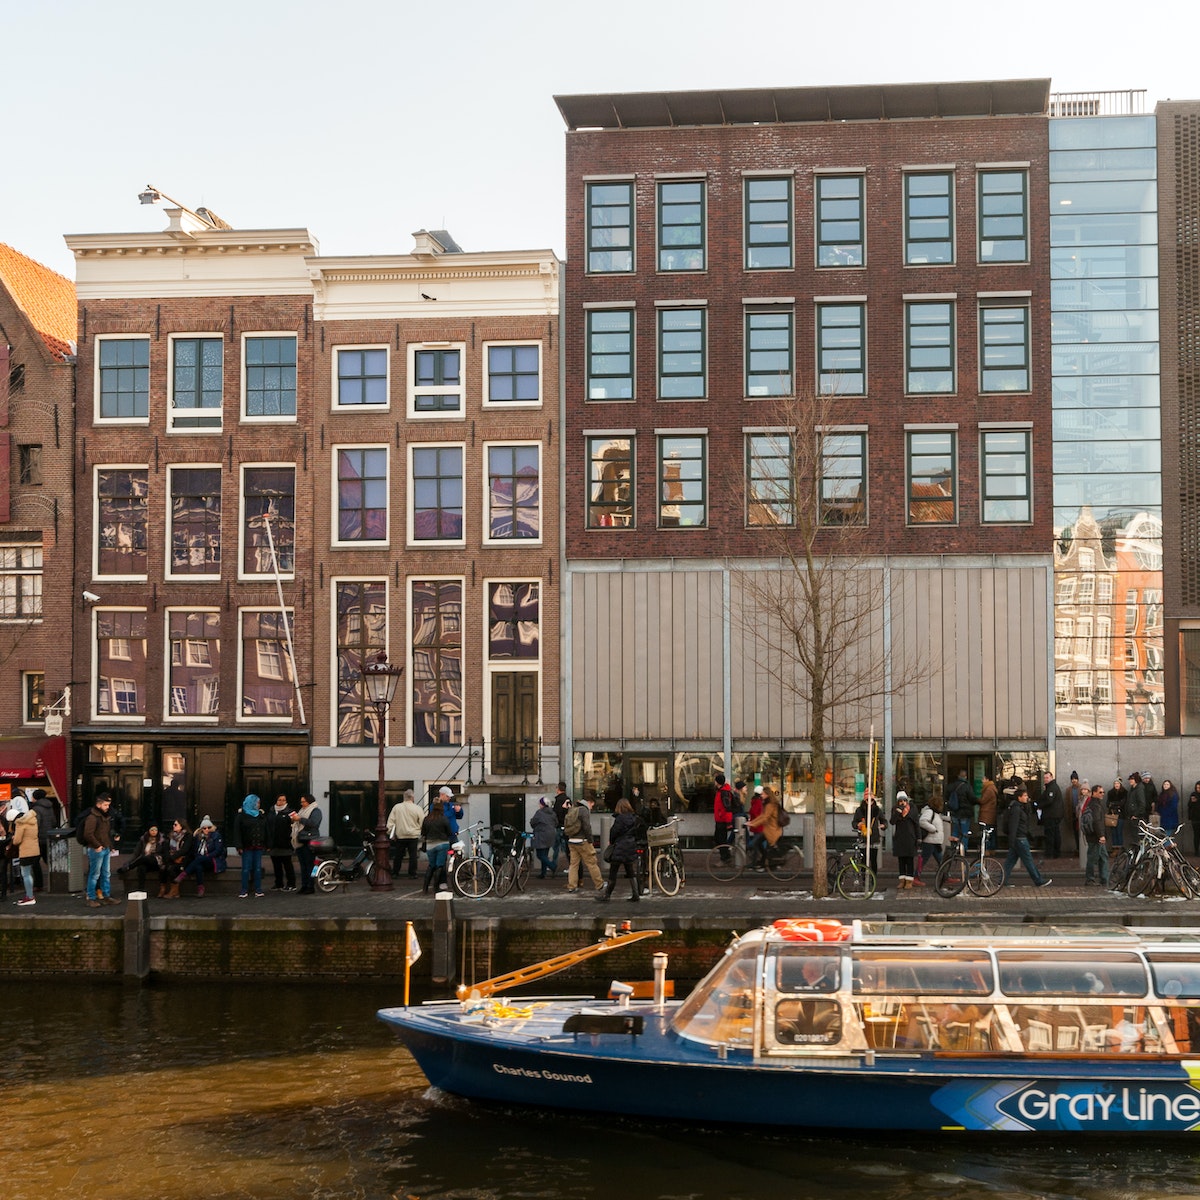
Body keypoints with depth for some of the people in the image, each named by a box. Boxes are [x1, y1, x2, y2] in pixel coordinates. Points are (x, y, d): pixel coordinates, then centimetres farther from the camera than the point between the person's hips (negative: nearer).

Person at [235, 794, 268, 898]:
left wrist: (267, 844, 4)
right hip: (247, 847, -4)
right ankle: (244, 890, 4)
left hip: (259, 846, 4)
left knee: (258, 868, 5)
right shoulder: (242, 815, -2)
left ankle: (258, 889, 10)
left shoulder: (261, 815, 11)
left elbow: (266, 830, 10)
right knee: (246, 868, -1)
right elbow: (237, 831, -6)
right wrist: (239, 846, -13)